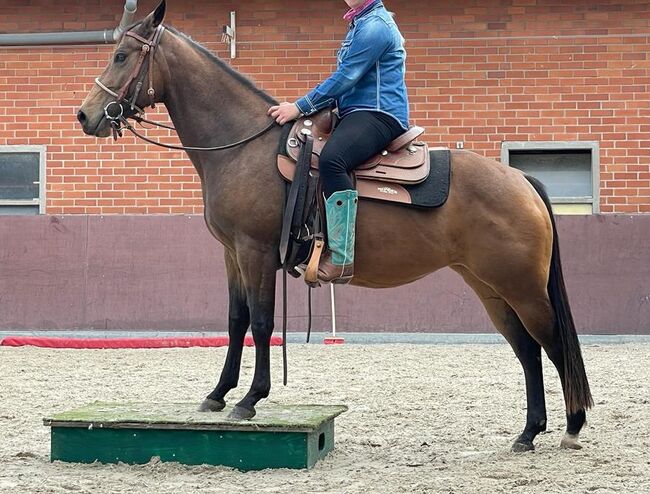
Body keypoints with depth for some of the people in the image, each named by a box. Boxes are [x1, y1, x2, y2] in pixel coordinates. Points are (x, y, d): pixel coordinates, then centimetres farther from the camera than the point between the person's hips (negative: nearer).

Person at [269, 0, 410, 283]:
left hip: (378, 115, -12)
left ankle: (341, 257, -41)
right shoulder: (362, 23, 22)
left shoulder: (374, 27, -11)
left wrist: (300, 108, -14)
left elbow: (345, 78, -16)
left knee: (331, 159, -38)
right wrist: (307, 106, 17)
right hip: (356, 113, 12)